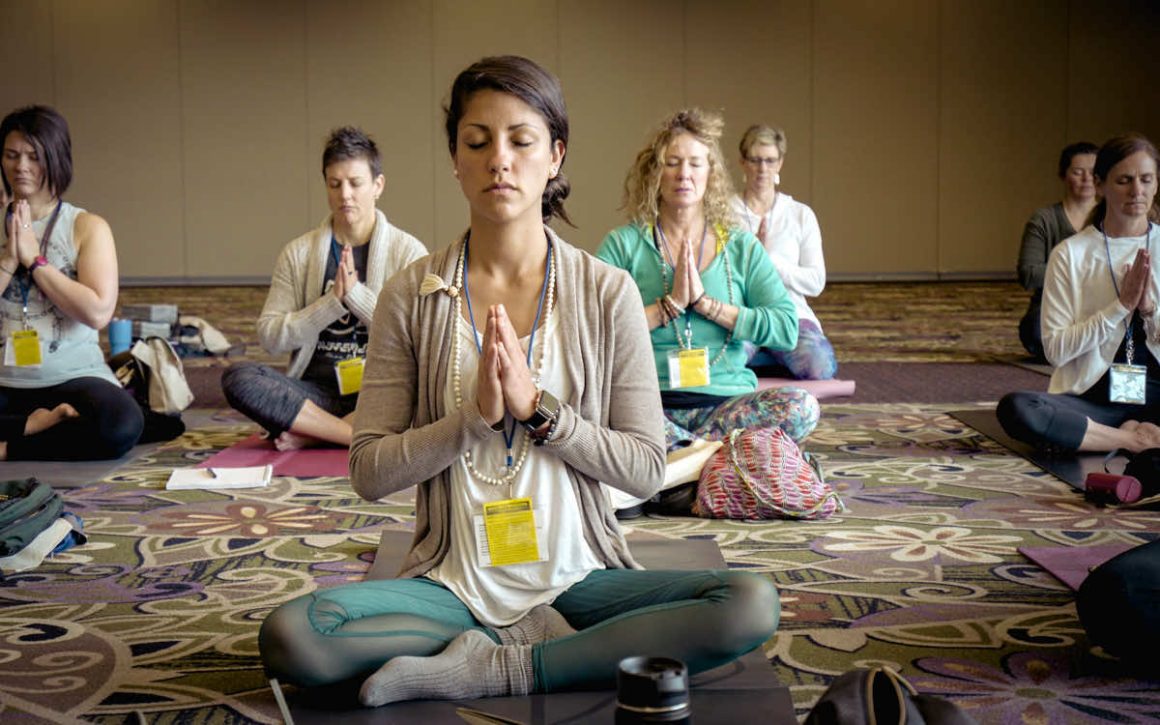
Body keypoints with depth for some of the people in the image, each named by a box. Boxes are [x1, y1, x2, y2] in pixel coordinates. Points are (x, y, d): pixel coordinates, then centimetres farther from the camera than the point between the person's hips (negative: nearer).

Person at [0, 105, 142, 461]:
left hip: (71, 377, -1)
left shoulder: (87, 227, 2)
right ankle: (37, 424, -8)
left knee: (122, 424, -35)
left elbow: (98, 312, -11)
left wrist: (34, 259, -10)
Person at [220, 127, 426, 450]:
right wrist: (333, 301, -10)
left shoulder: (408, 252, 5)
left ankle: (312, 433, -22)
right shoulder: (298, 253, 10)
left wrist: (355, 293, -13)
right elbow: (269, 336, 2)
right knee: (237, 377, -26)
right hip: (317, 392, 2)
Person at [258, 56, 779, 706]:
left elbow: (647, 468, -2)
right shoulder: (412, 297, 0)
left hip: (576, 576, 1)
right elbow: (369, 472, -2)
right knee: (289, 637, -27)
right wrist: (475, 415, -16)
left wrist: (537, 408, -15)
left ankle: (488, 667, -17)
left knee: (752, 604, -26)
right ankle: (555, 645, -12)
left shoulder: (606, 293, -1)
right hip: (453, 581, 0)